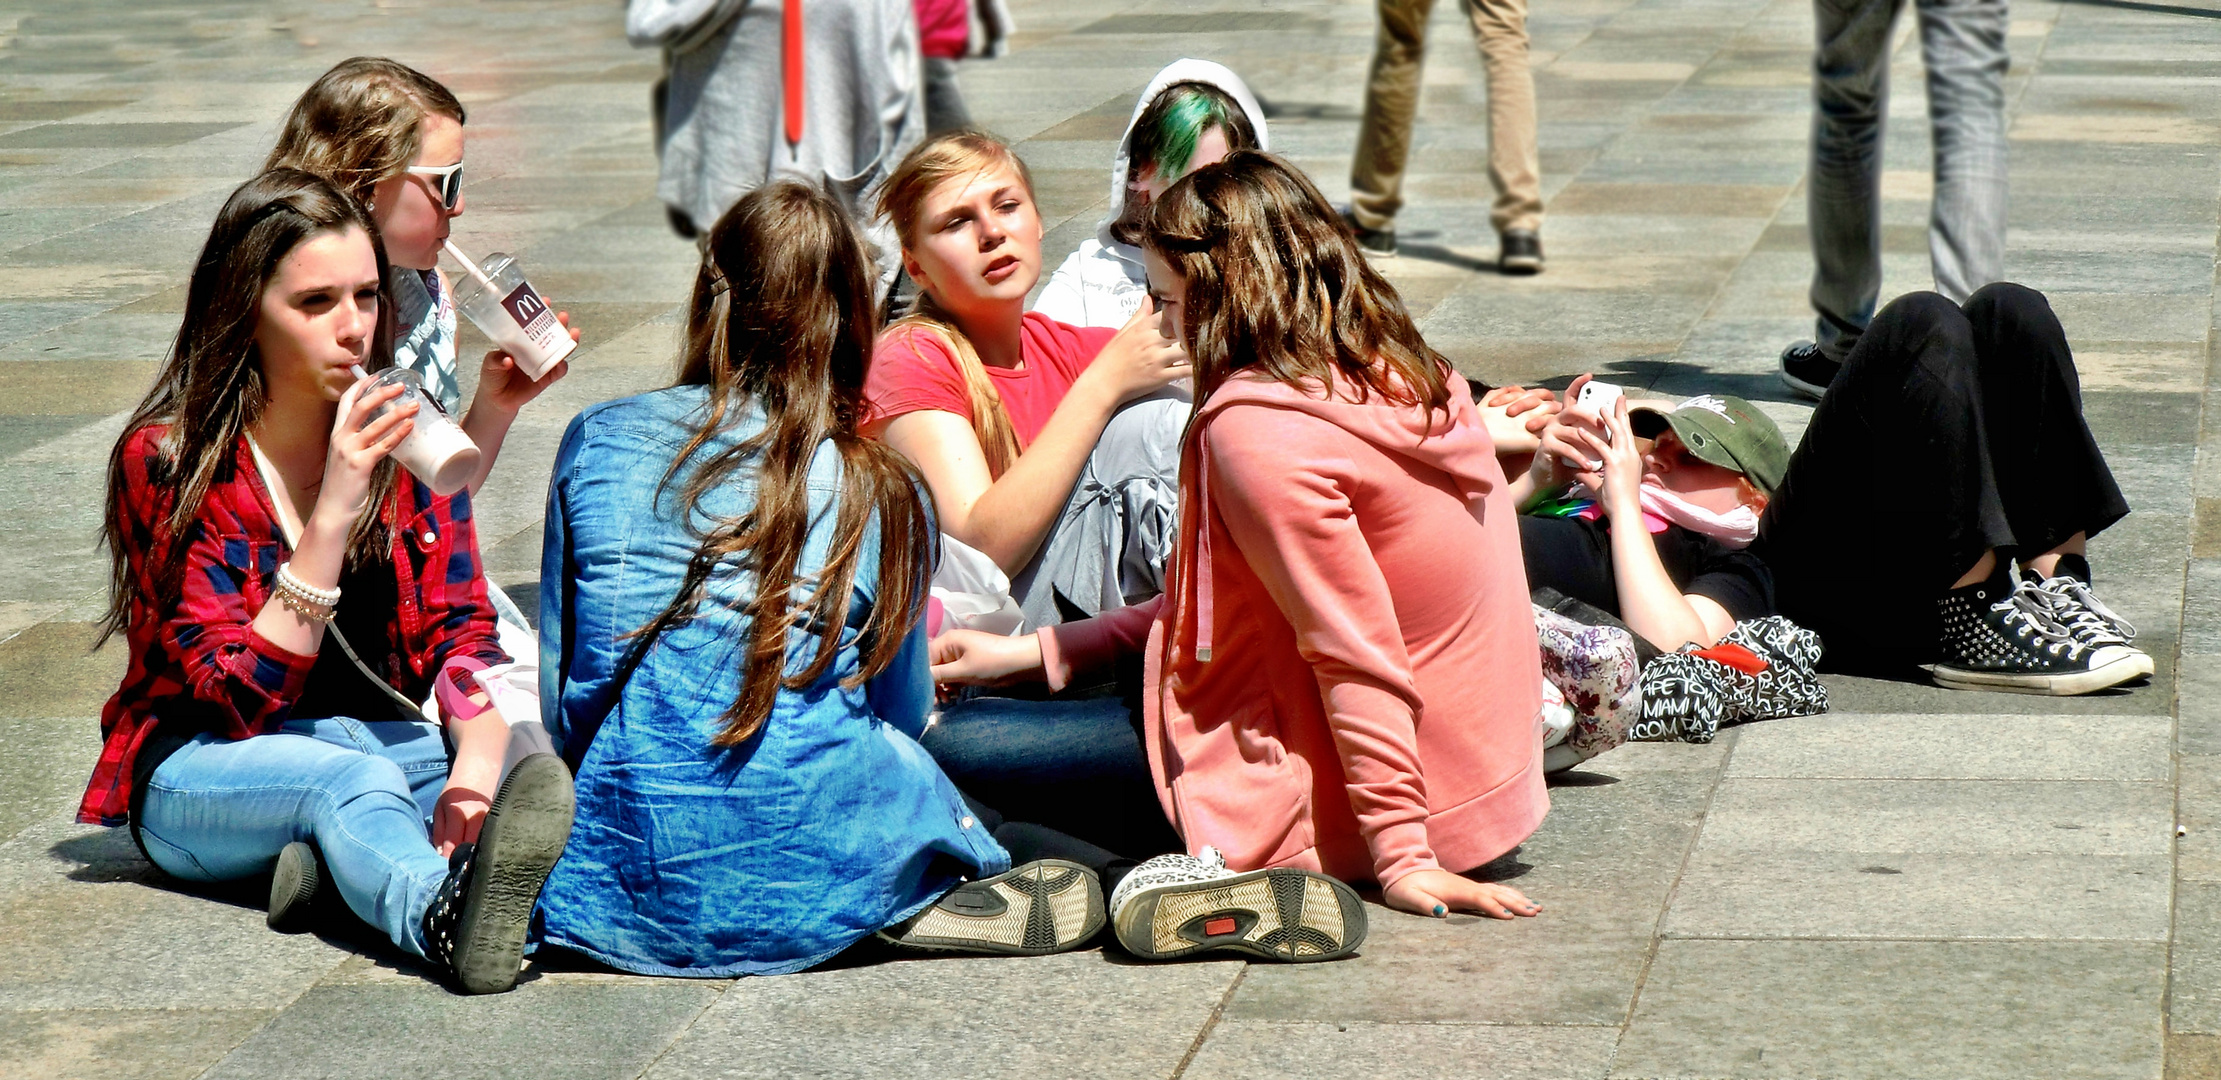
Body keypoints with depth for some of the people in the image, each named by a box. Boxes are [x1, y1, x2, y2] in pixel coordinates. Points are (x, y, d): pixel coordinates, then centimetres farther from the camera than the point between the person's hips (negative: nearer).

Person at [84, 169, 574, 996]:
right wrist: (334, 513, -27)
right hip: (205, 771, -5)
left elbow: (463, 634, -2)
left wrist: (475, 763, -25)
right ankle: (443, 919, -69)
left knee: (535, 772, -26)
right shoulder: (165, 463, -11)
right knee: (350, 777, -40)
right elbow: (240, 697, -18)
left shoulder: (404, 441, 2)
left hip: (385, 741, 5)